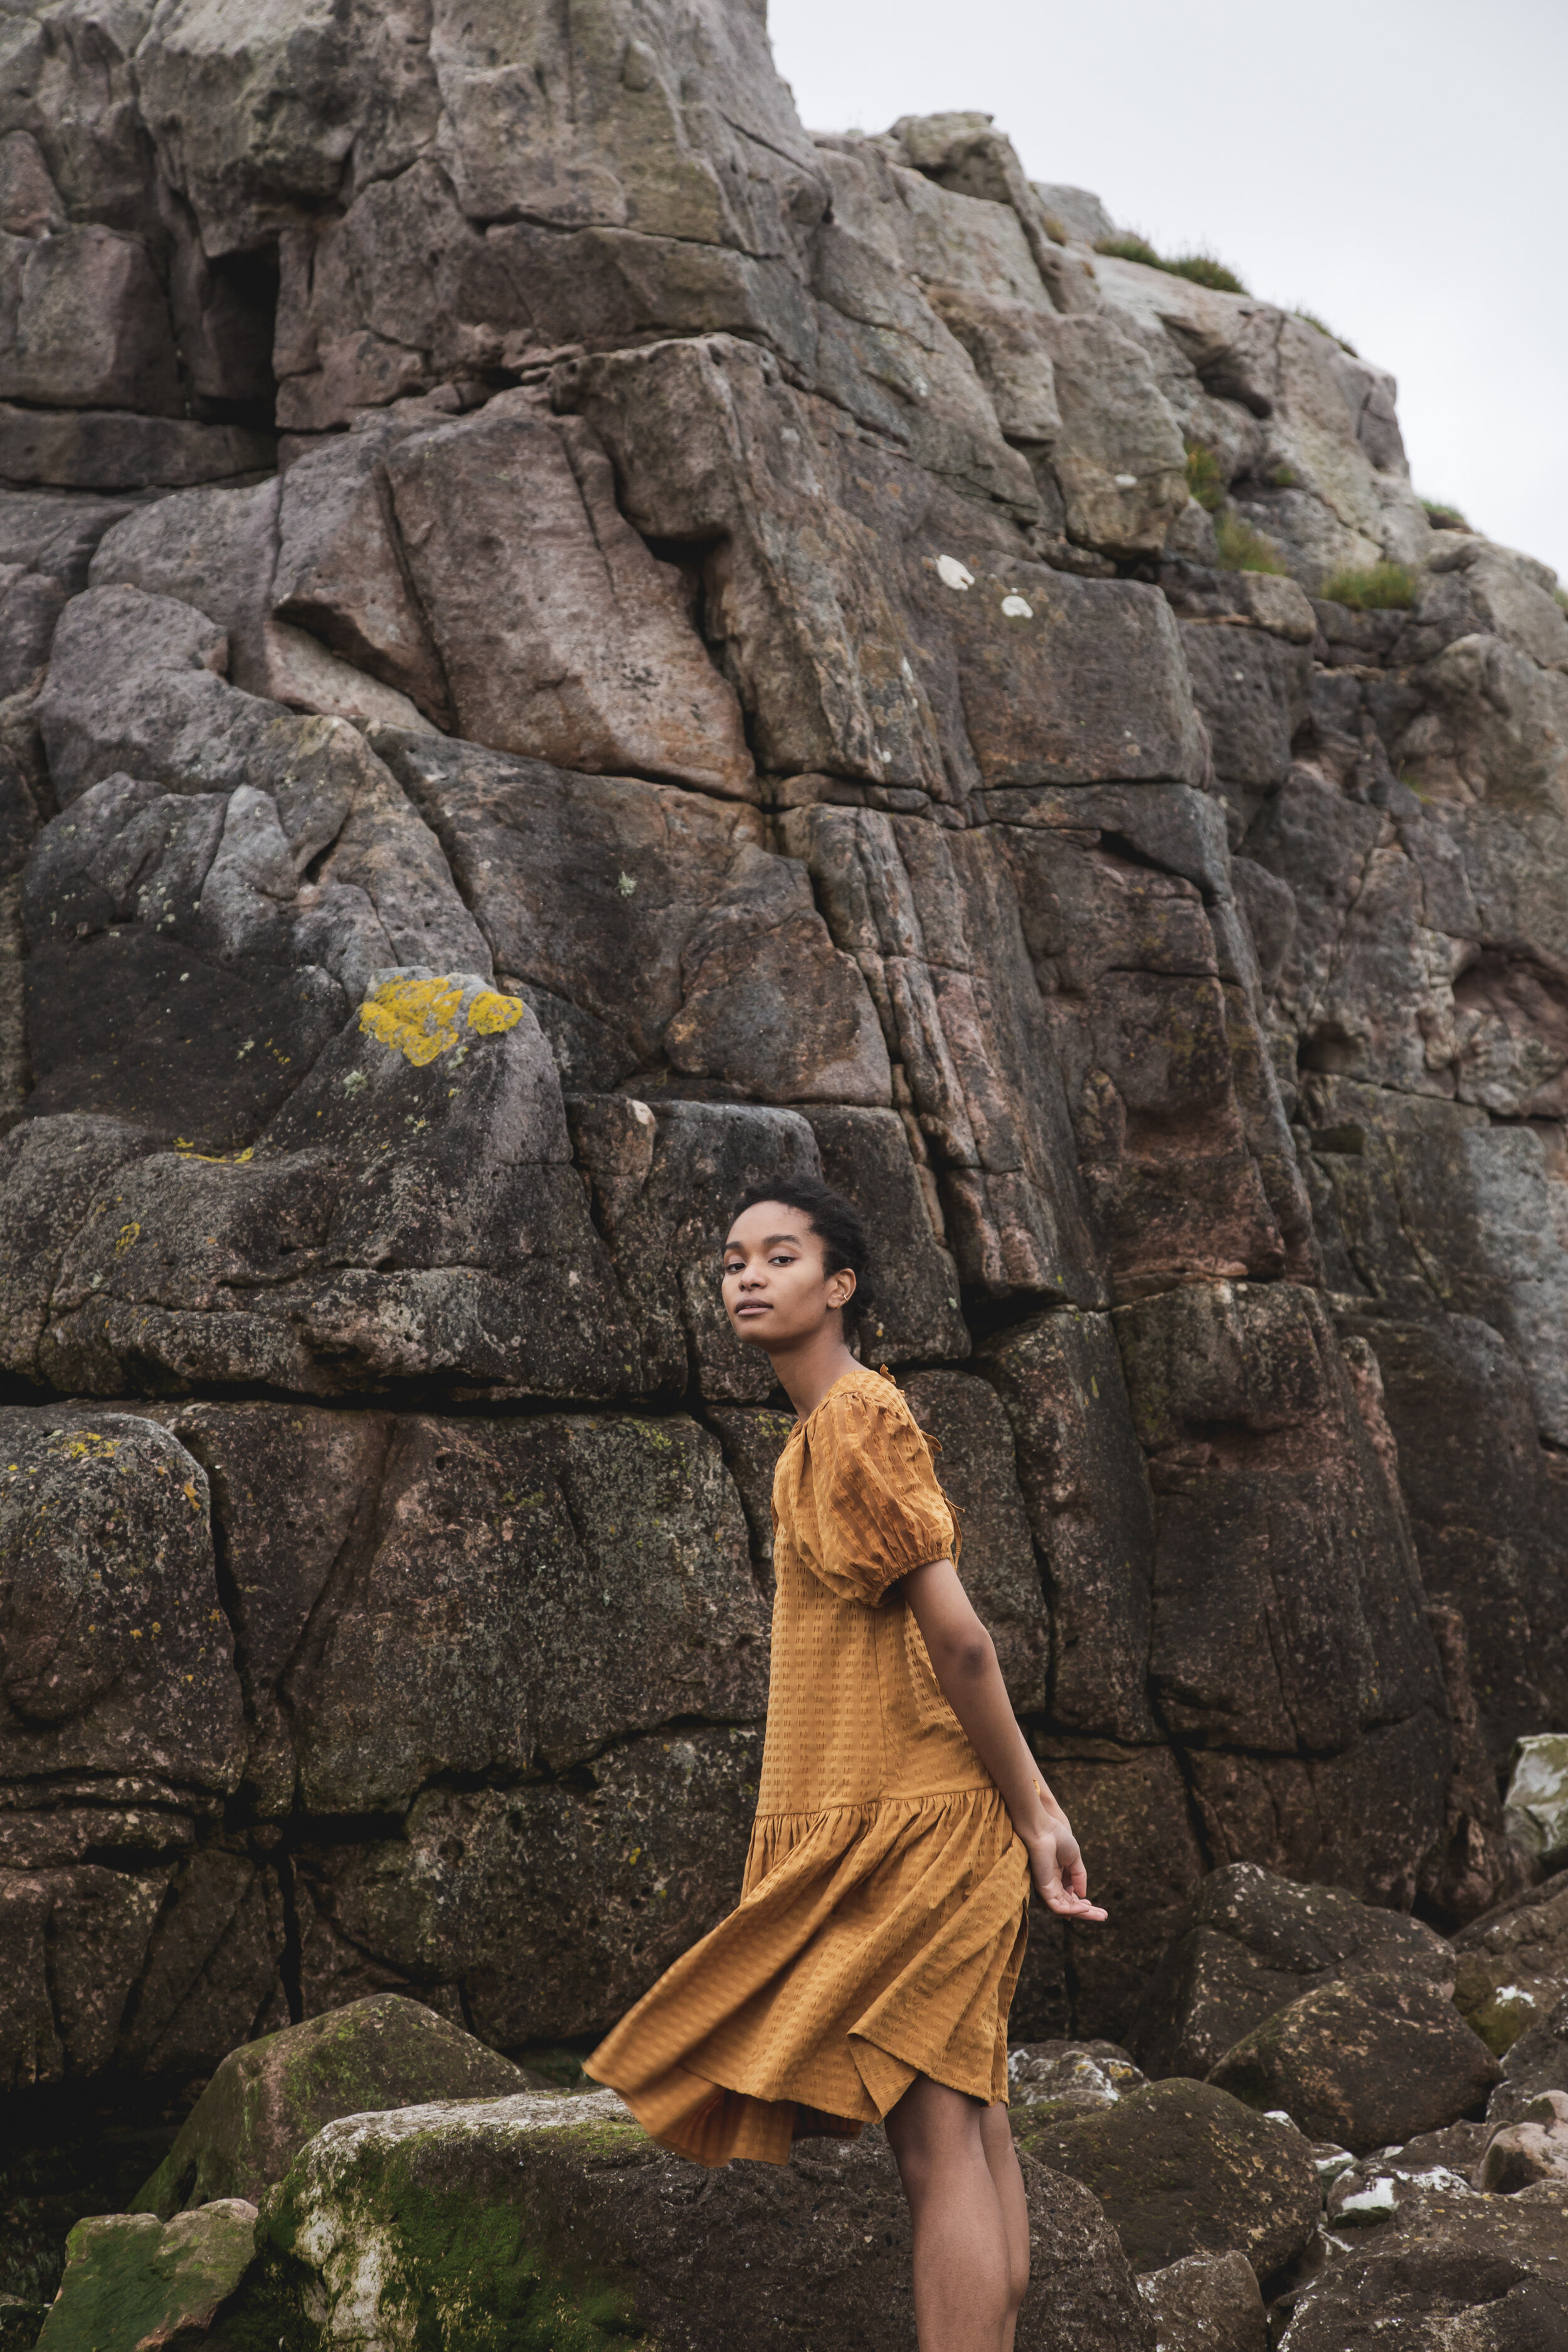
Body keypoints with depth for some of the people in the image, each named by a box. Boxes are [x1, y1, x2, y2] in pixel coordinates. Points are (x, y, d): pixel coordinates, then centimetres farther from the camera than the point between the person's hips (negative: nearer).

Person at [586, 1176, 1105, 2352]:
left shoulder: (857, 1414, -12)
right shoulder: (826, 1431, 18)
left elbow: (956, 1639, -16)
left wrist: (1030, 1816, -11)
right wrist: (1034, 1805, 17)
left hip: (906, 1821, -9)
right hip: (891, 1817, 9)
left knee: (935, 2131, -11)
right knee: (964, 2121, 8)